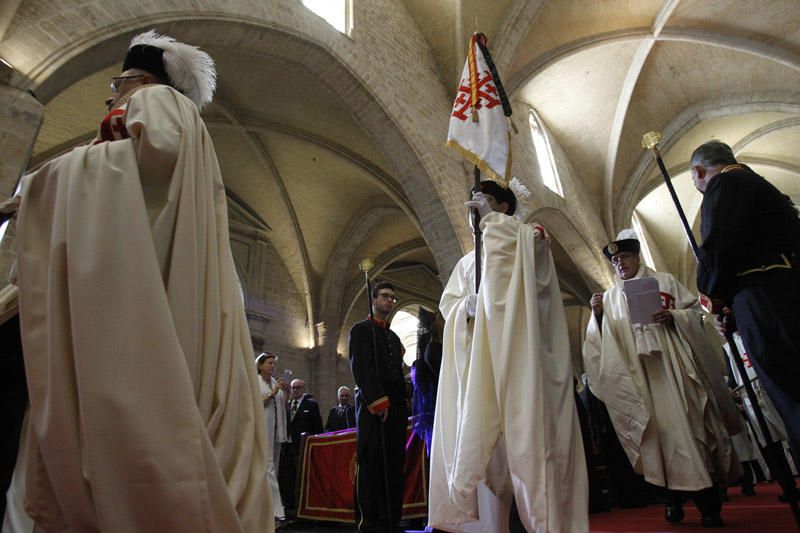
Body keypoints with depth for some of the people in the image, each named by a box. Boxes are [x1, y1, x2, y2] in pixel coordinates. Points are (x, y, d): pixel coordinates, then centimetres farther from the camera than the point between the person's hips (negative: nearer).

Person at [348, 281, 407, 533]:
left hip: (396, 407, 6)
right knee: (372, 465, -5)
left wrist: (402, 405, 9)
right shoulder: (361, 330, 6)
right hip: (373, 406, -6)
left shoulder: (394, 337, 25)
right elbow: (360, 367, -7)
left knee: (394, 465, 1)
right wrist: (377, 400, -16)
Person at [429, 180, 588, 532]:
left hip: (516, 355, -5)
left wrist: (493, 217, -4)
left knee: (524, 431, -9)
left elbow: (534, 249, -14)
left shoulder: (527, 238, 11)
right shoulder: (467, 262, 24)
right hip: (477, 360, 5)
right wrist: (466, 306, -7)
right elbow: (448, 302, 16)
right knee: (483, 442, 2)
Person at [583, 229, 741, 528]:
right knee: (660, 429, 1)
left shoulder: (665, 281, 9)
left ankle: (709, 503, 10)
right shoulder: (610, 297, 10)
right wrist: (597, 315, -15)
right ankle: (673, 496, 14)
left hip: (674, 366, -1)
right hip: (640, 375, 1)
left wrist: (673, 317, -15)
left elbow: (695, 311, 5)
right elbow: (601, 339, 4)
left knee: (690, 424, -1)